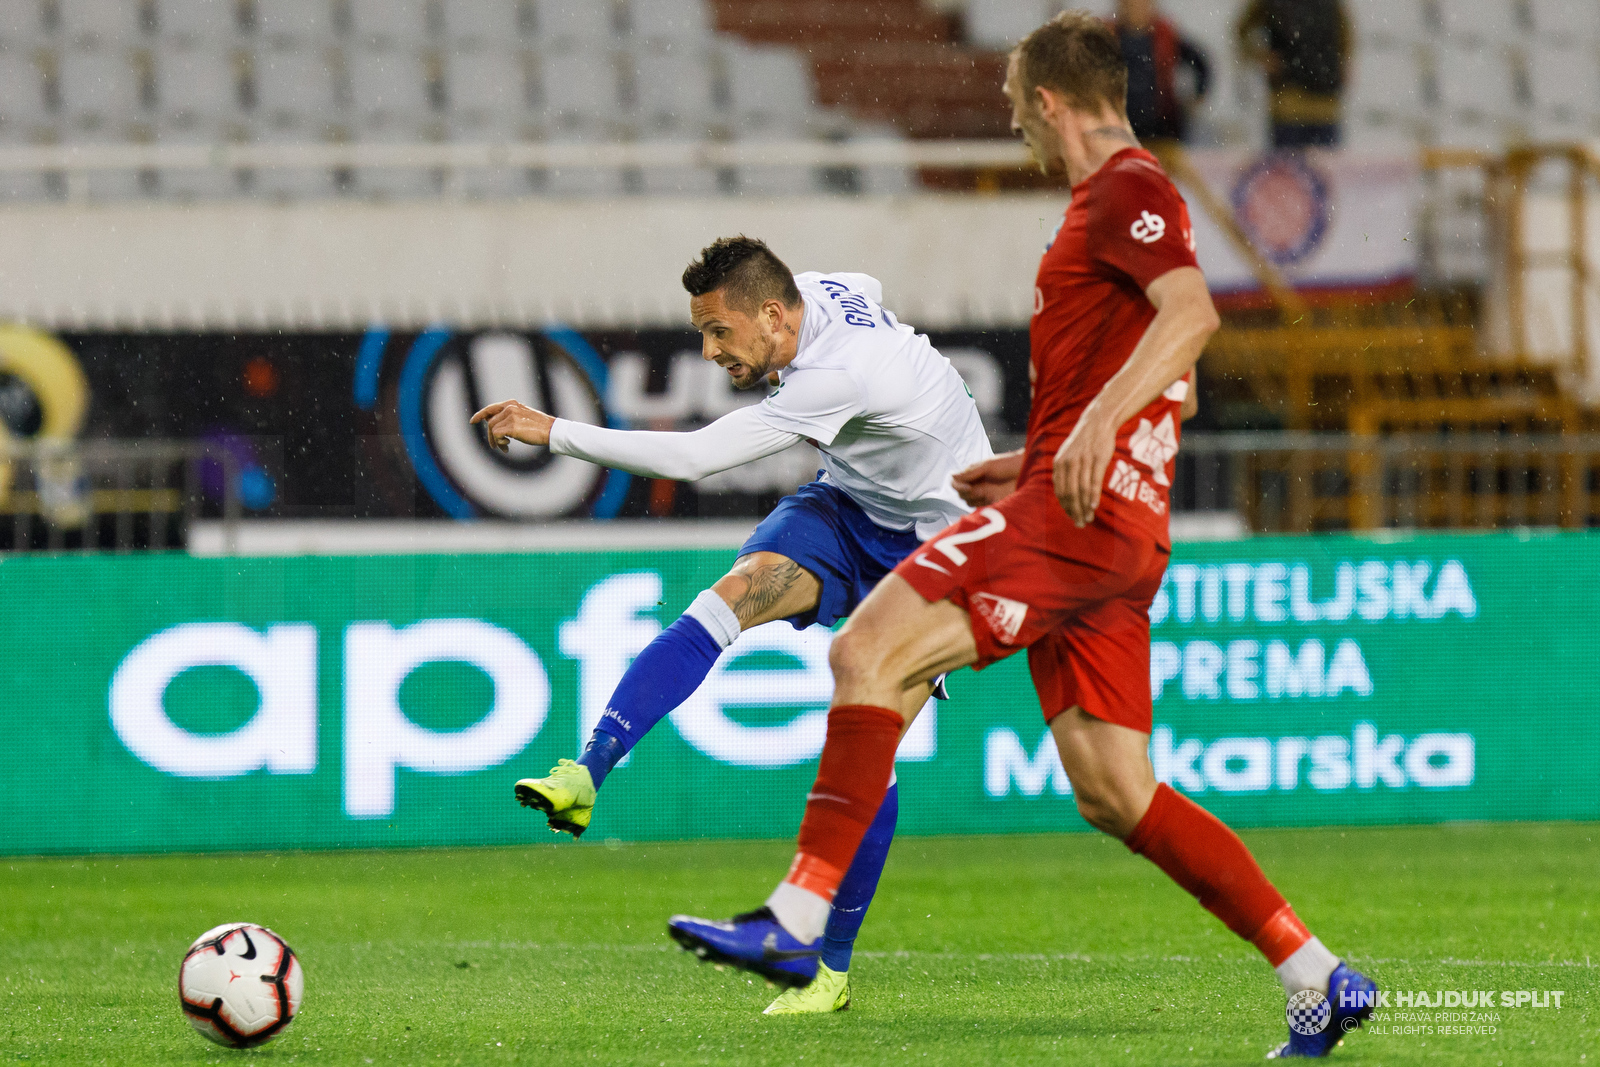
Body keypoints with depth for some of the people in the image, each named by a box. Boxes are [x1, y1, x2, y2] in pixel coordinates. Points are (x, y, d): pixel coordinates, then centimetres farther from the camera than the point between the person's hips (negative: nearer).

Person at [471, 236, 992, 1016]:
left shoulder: (838, 376, -36)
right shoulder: (820, 294, -10)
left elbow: (691, 459, -38)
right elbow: (869, 294, 18)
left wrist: (553, 433, -35)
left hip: (936, 544, -8)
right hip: (847, 507, 8)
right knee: (734, 593, -23)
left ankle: (829, 966, -4)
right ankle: (585, 778, -37)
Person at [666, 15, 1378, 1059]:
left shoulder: (1127, 190, -5)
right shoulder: (1120, 200, 26)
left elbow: (1193, 312, -24)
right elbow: (1164, 388, 33)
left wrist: (1095, 423, -34)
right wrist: (1034, 461, 32)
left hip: (1081, 508, -10)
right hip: (1117, 535, 10)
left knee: (869, 650, -16)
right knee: (1113, 791, 7)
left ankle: (799, 918, -22)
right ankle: (1318, 980, 7)